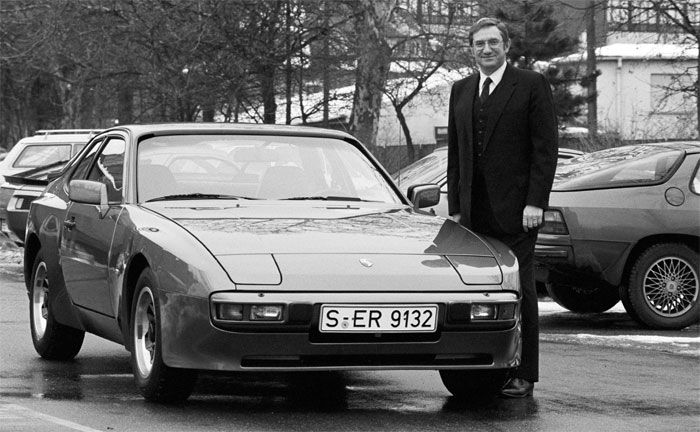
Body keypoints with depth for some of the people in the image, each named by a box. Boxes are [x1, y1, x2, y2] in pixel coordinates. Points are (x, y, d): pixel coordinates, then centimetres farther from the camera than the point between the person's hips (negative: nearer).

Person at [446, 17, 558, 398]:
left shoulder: (531, 85, 0)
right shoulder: (461, 91, 16)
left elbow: (545, 147, -5)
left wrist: (535, 202, -12)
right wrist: (455, 206, 11)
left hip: (515, 210, -5)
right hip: (474, 214, 5)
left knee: (519, 291, -2)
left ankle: (523, 376, 3)